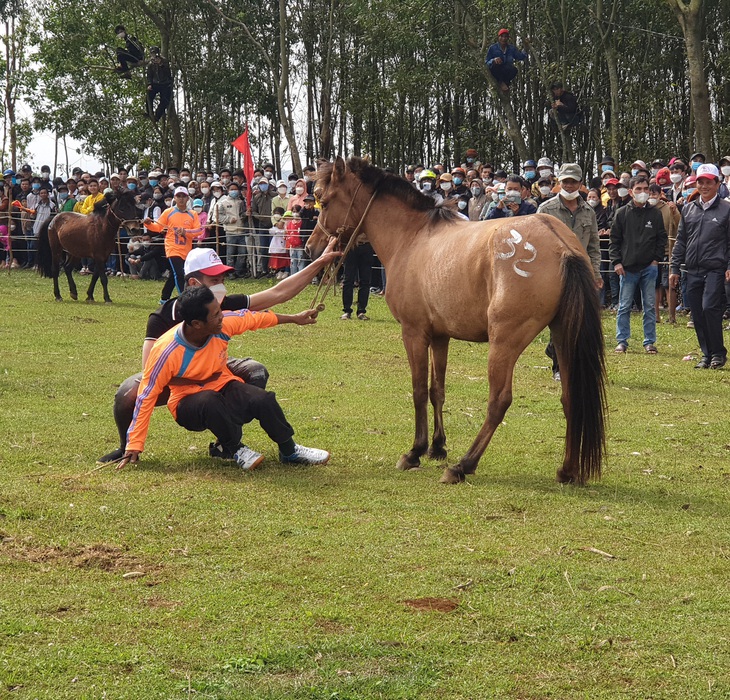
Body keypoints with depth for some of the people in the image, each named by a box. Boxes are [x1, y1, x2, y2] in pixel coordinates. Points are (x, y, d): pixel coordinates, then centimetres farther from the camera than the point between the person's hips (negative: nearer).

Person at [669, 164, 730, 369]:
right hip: (693, 271, 5)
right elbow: (681, 241, 17)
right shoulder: (688, 209, 14)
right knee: (698, 315, 5)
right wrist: (674, 268, 12)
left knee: (709, 308, -17)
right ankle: (707, 355, 14)